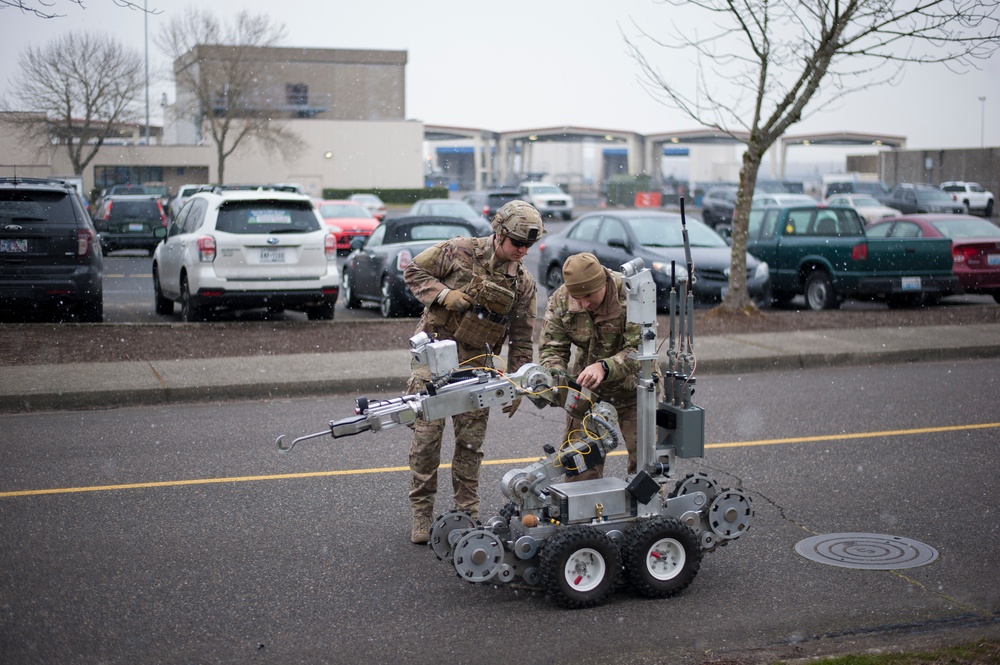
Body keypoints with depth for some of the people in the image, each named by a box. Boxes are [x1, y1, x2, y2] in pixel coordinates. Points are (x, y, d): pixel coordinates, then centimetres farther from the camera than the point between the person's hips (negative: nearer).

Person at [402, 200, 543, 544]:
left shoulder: (523, 283, 1)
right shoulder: (458, 251, -7)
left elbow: (521, 340, 6)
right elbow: (413, 271, 1)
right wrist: (443, 294, -14)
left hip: (476, 365, 2)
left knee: (471, 442, 6)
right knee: (426, 436, -2)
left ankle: (468, 515, 19)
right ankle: (422, 516, 8)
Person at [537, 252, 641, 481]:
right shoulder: (559, 301, -14)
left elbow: (640, 349, -32)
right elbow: (551, 348, -10)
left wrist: (604, 368, -48)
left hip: (633, 387, -3)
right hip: (585, 386, 3)